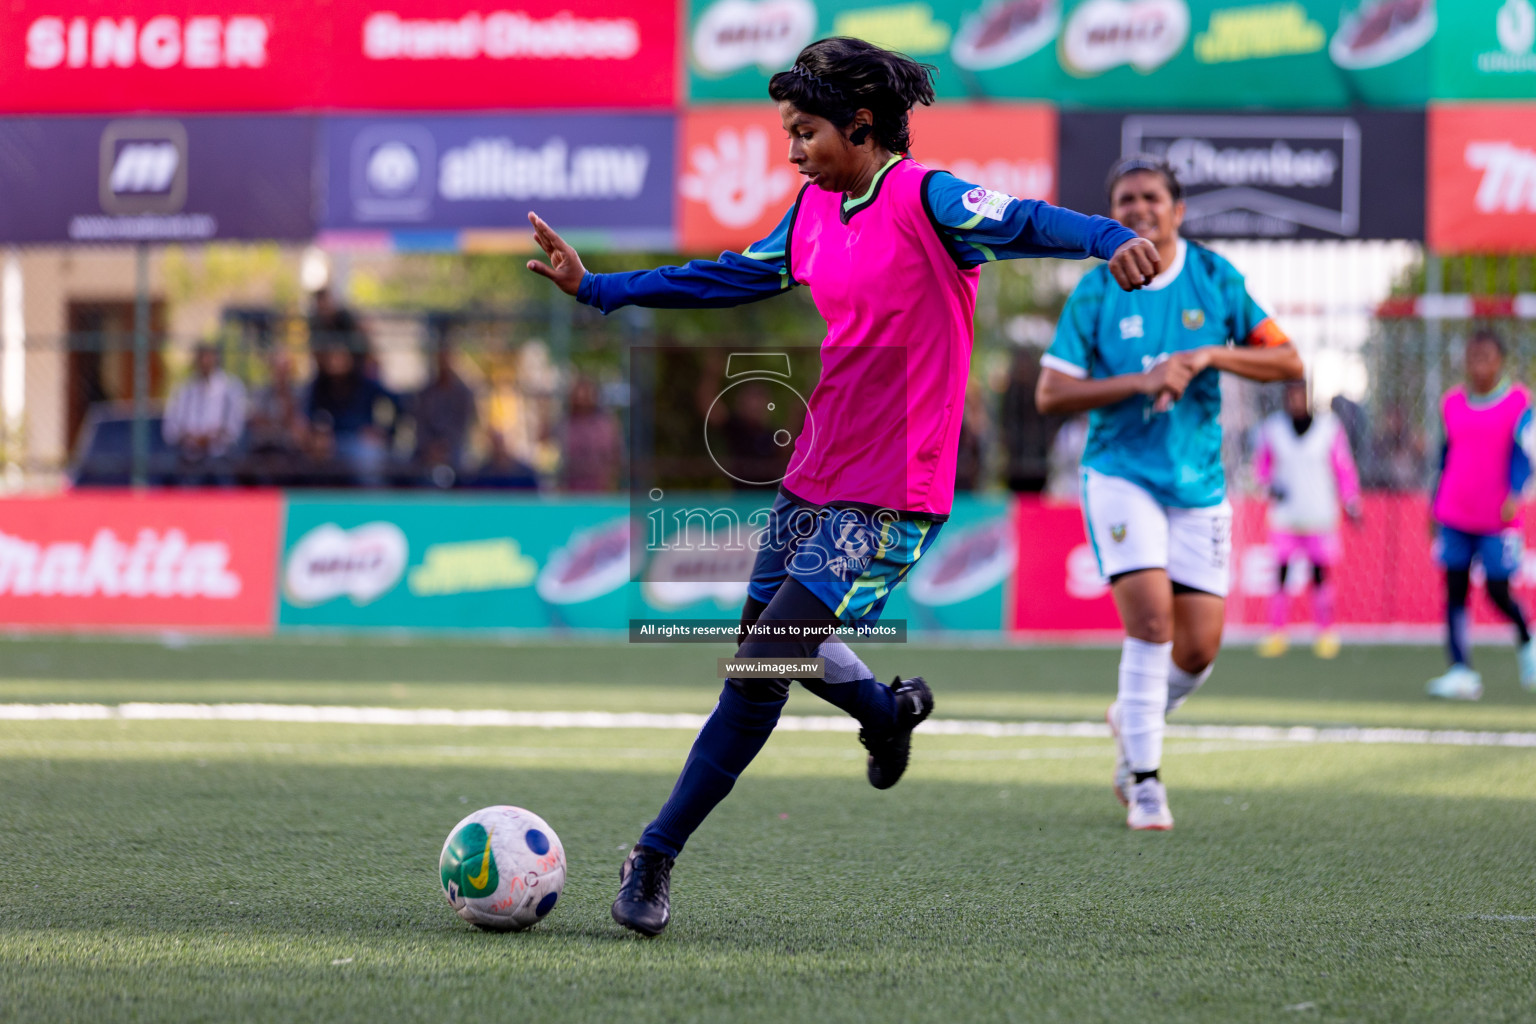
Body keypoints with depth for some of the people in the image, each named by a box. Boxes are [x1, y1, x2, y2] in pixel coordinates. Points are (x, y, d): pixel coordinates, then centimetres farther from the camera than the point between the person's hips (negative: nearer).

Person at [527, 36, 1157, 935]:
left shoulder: (922, 199, -15)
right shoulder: (817, 210, 9)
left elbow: (1018, 222, -31)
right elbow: (736, 277, 22)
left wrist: (1110, 240, -51)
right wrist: (599, 289, 23)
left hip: (889, 501, -9)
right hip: (815, 477, 9)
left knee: (761, 669, -11)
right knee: (765, 647, 22)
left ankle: (656, 858, -2)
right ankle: (890, 710, 48)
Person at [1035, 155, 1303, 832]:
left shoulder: (1215, 279, 2)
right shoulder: (1096, 293, -4)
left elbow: (1287, 362, 1)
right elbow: (1050, 394, -6)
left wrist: (1210, 355, -14)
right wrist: (1139, 381, -18)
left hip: (1199, 484, 3)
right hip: (1120, 476, -3)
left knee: (1198, 649, 1)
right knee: (1151, 622, -18)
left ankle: (1133, 721, 32)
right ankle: (1144, 778, -7)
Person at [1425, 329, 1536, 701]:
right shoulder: (1452, 404, 9)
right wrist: (1436, 507, 20)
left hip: (1498, 520, -3)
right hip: (1454, 518, 3)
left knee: (1498, 593, -2)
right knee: (1454, 593, -4)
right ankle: (1461, 671, -4)